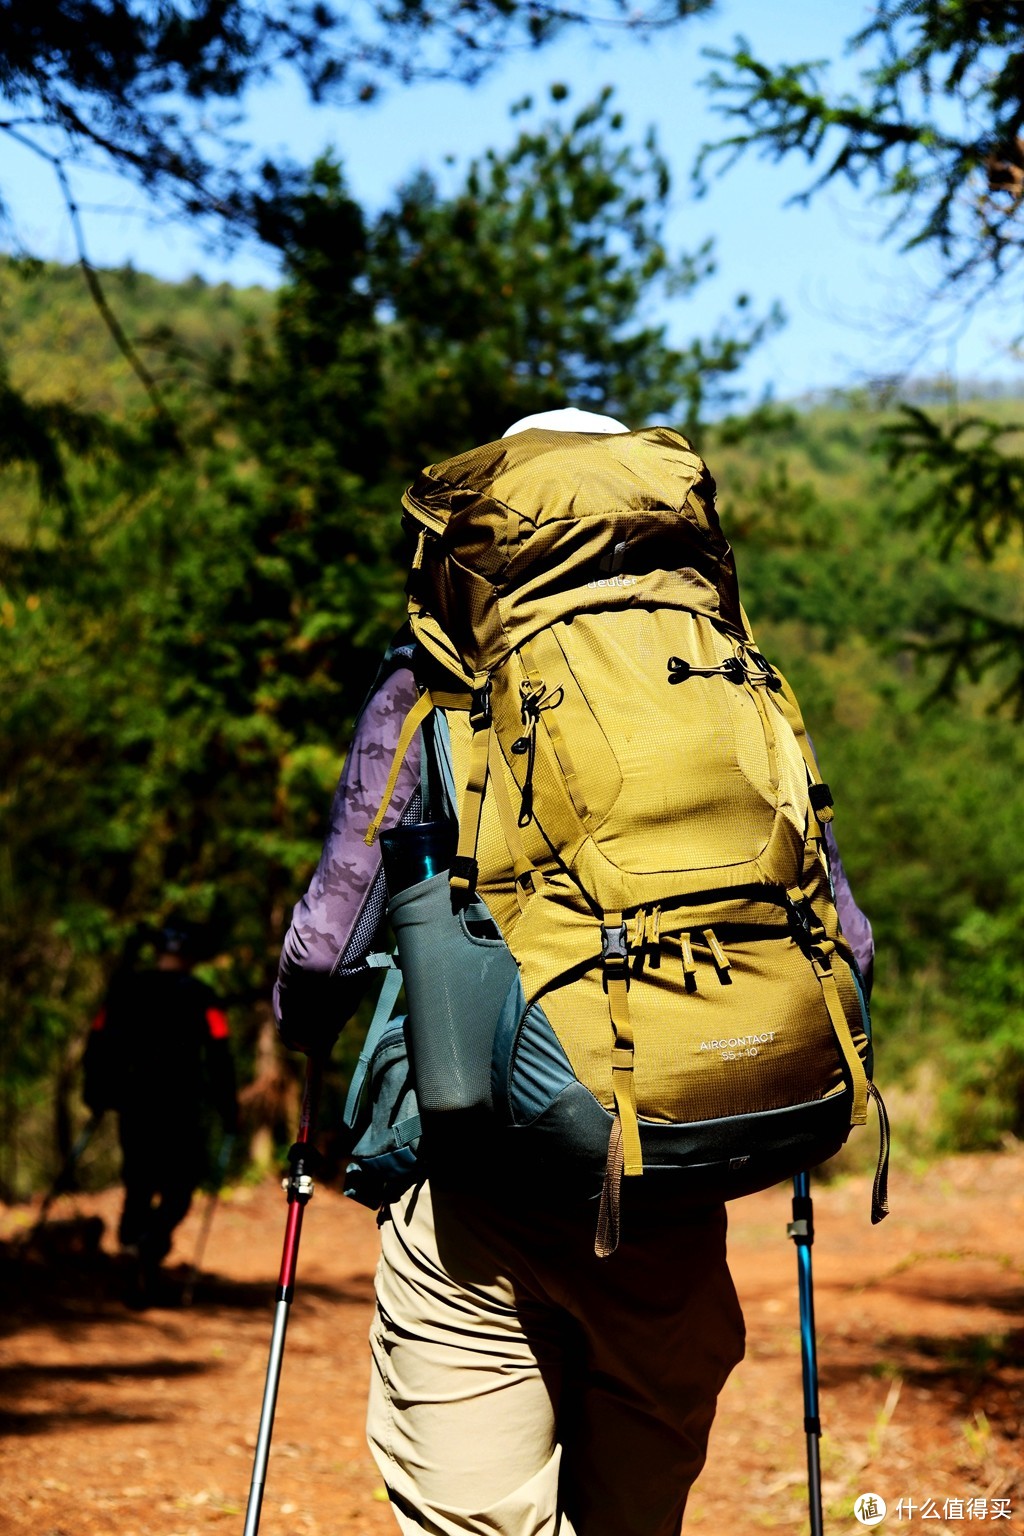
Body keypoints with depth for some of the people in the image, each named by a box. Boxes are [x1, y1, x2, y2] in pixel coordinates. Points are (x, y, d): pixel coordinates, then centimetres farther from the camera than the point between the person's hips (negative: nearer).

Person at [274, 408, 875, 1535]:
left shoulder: (429, 691, -1)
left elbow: (328, 944, -6)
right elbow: (840, 941, 2)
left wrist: (304, 1025, 17)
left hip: (476, 1198, -2)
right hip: (671, 1212, 3)